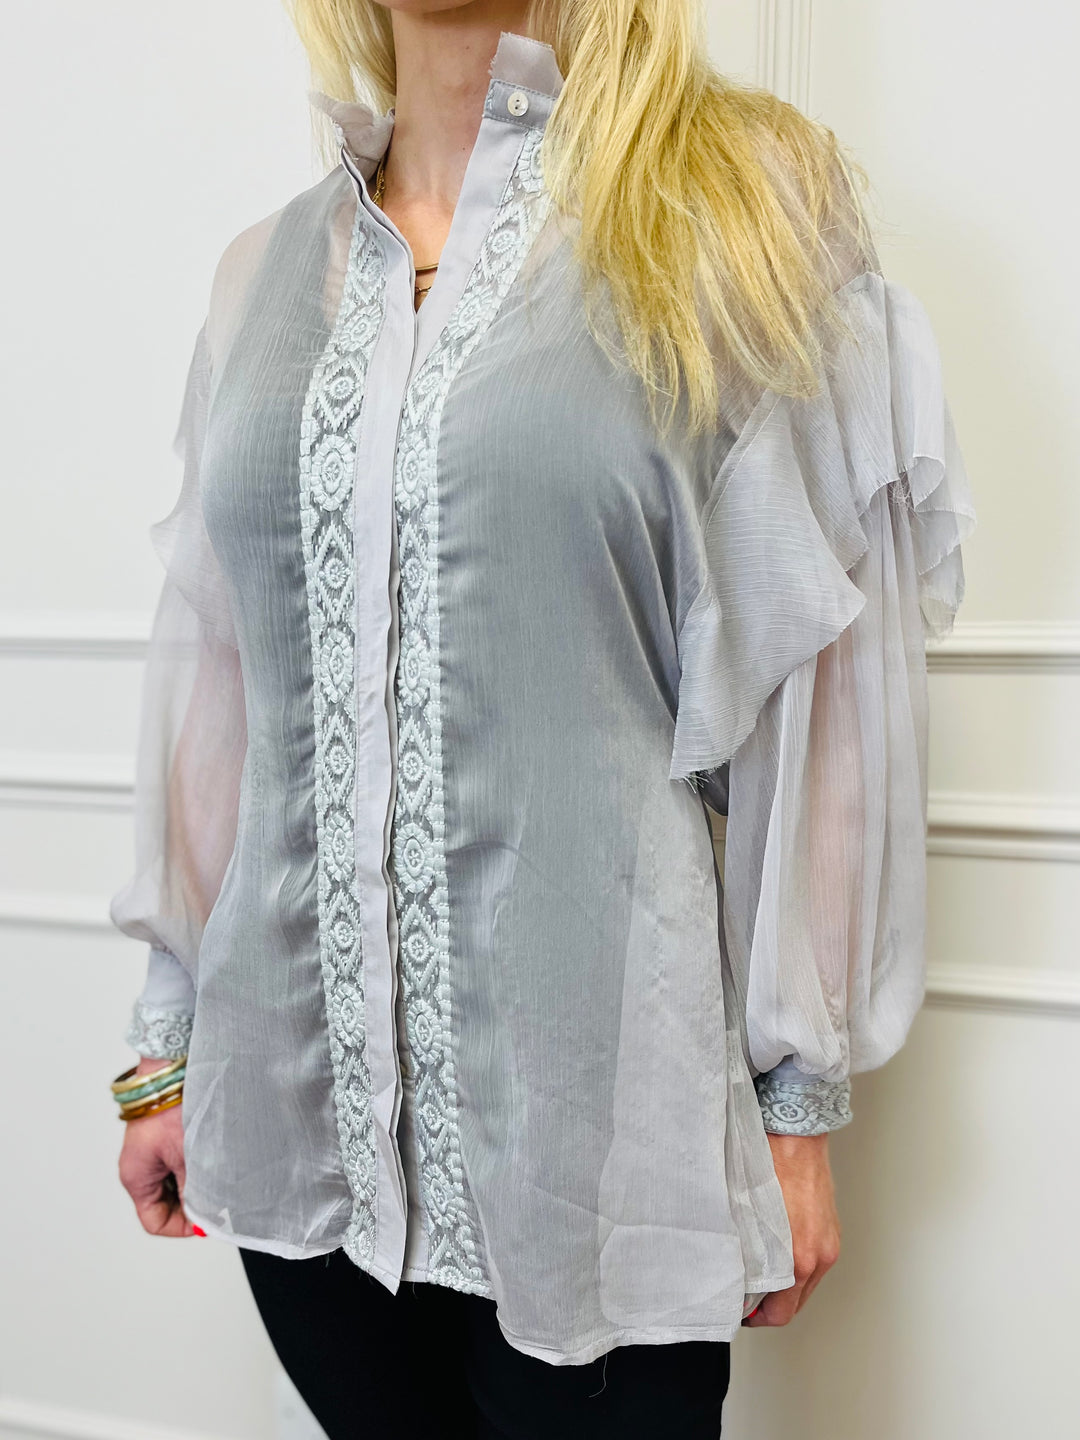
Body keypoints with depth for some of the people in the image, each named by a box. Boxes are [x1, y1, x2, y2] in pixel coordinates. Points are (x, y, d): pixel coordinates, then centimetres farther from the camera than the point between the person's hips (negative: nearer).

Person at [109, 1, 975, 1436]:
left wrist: (801, 1101, -3)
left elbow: (811, 687, -5)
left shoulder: (739, 211, -2)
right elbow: (214, 679, 10)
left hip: (592, 1107, -3)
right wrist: (166, 1046, 13)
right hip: (295, 1097, 4)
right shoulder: (266, 271, 9)